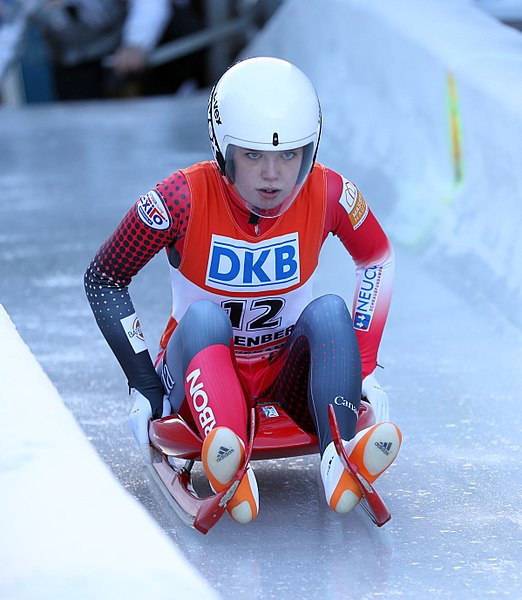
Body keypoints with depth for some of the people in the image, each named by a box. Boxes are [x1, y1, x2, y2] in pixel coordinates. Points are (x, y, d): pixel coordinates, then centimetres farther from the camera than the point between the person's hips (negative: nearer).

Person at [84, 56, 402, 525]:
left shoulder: (328, 194, -13)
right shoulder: (184, 198, -19)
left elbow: (378, 260, 6)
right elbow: (104, 279, -9)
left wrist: (363, 368, -1)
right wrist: (145, 386, -14)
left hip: (286, 376, 2)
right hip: (199, 367, -2)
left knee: (330, 311, -26)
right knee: (205, 315, -33)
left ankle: (340, 458, -48)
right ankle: (228, 465, -59)